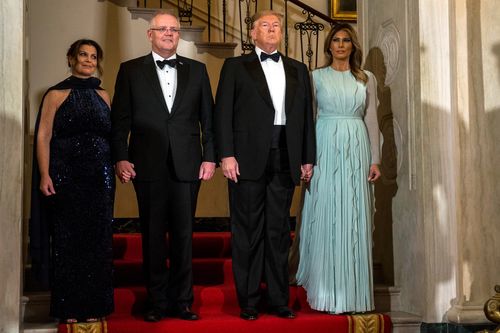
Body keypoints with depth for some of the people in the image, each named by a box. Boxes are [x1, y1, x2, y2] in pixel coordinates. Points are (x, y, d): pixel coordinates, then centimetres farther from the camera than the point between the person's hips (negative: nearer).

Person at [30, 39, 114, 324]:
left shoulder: (103, 96, 13)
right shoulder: (57, 95, 2)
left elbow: (113, 135, 13)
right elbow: (43, 137, -4)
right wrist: (44, 176, -13)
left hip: (99, 177, 3)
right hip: (66, 176, -3)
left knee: (98, 239, 5)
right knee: (67, 239, 2)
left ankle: (94, 306, 15)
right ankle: (69, 309, 12)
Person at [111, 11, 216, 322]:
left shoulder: (197, 70, 10)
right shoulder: (131, 70, 6)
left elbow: (208, 118, 9)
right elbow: (120, 119, 3)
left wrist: (209, 157, 2)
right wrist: (121, 158, -5)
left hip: (187, 165, 1)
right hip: (148, 165, -1)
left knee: (183, 235, 5)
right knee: (153, 236, 6)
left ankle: (182, 301, 15)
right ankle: (157, 302, 15)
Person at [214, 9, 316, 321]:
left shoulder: (298, 70, 16)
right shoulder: (235, 67, 7)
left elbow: (306, 115, 13)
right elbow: (223, 113, -1)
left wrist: (308, 158, 8)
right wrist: (226, 154, -10)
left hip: (285, 160, 3)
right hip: (249, 159, -3)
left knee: (279, 231, 8)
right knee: (248, 231, 2)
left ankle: (279, 299, 15)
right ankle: (248, 301, 10)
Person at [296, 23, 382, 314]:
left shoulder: (367, 79, 11)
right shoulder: (316, 77, 7)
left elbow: (372, 120, 9)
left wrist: (375, 159, 2)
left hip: (356, 150, 2)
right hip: (325, 149, -1)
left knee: (354, 219, 2)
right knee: (325, 217, -2)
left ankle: (352, 290, 11)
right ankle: (327, 290, 7)